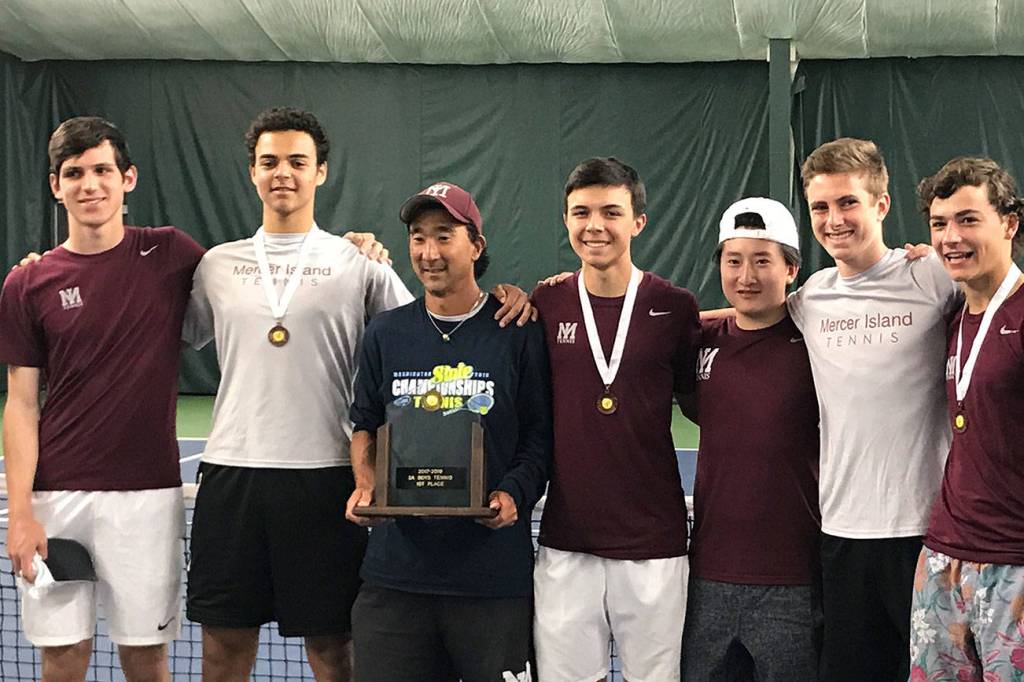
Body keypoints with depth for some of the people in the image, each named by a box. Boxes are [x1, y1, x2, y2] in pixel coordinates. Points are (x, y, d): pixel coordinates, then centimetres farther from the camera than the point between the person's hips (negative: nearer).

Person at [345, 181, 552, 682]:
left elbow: (541, 433, 1)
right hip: (395, 570, 3)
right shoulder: (385, 335, 9)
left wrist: (514, 494, -15)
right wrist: (366, 484, 0)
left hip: (495, 575, -3)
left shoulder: (519, 333, -2)